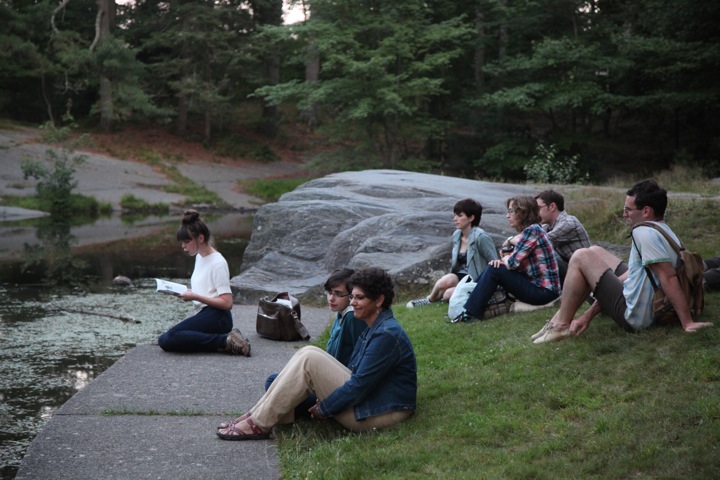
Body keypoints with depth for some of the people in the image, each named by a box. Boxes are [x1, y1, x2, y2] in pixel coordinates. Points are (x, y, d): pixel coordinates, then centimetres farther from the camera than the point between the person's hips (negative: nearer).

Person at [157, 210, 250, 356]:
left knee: (167, 340, -25)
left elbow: (227, 303, -15)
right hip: (203, 314, 10)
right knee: (163, 340, -9)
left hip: (215, 317, -10)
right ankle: (224, 339, -5)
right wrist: (187, 292, 7)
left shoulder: (217, 263, -10)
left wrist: (195, 297, -16)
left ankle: (226, 341, -21)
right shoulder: (199, 257, 16)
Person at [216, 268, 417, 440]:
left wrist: (324, 409, -11)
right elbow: (357, 374, 18)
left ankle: (259, 424, -13)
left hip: (378, 413, -10)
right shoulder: (374, 328, 15)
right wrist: (325, 403, 9)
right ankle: (257, 414, -4)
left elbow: (360, 385, -21)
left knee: (309, 360, -17)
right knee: (308, 353, 1)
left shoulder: (387, 334, -18)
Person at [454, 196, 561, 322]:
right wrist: (501, 261, -11)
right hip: (534, 284, 10)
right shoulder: (525, 231, 14)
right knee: (495, 266, 7)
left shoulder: (532, 231, -16)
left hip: (544, 291, -10)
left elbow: (513, 263, -19)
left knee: (494, 270, -15)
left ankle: (471, 313, -10)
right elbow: (513, 260, 11)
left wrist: (504, 260, 3)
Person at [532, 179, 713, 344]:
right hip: (653, 308, 10)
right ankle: (564, 314, 17)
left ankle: (562, 325, 3)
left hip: (636, 316, -10)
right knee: (595, 253, 18)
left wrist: (687, 323, -25)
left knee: (581, 257, -5)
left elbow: (669, 278, -28)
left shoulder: (645, 232, -21)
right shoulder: (664, 232, 11)